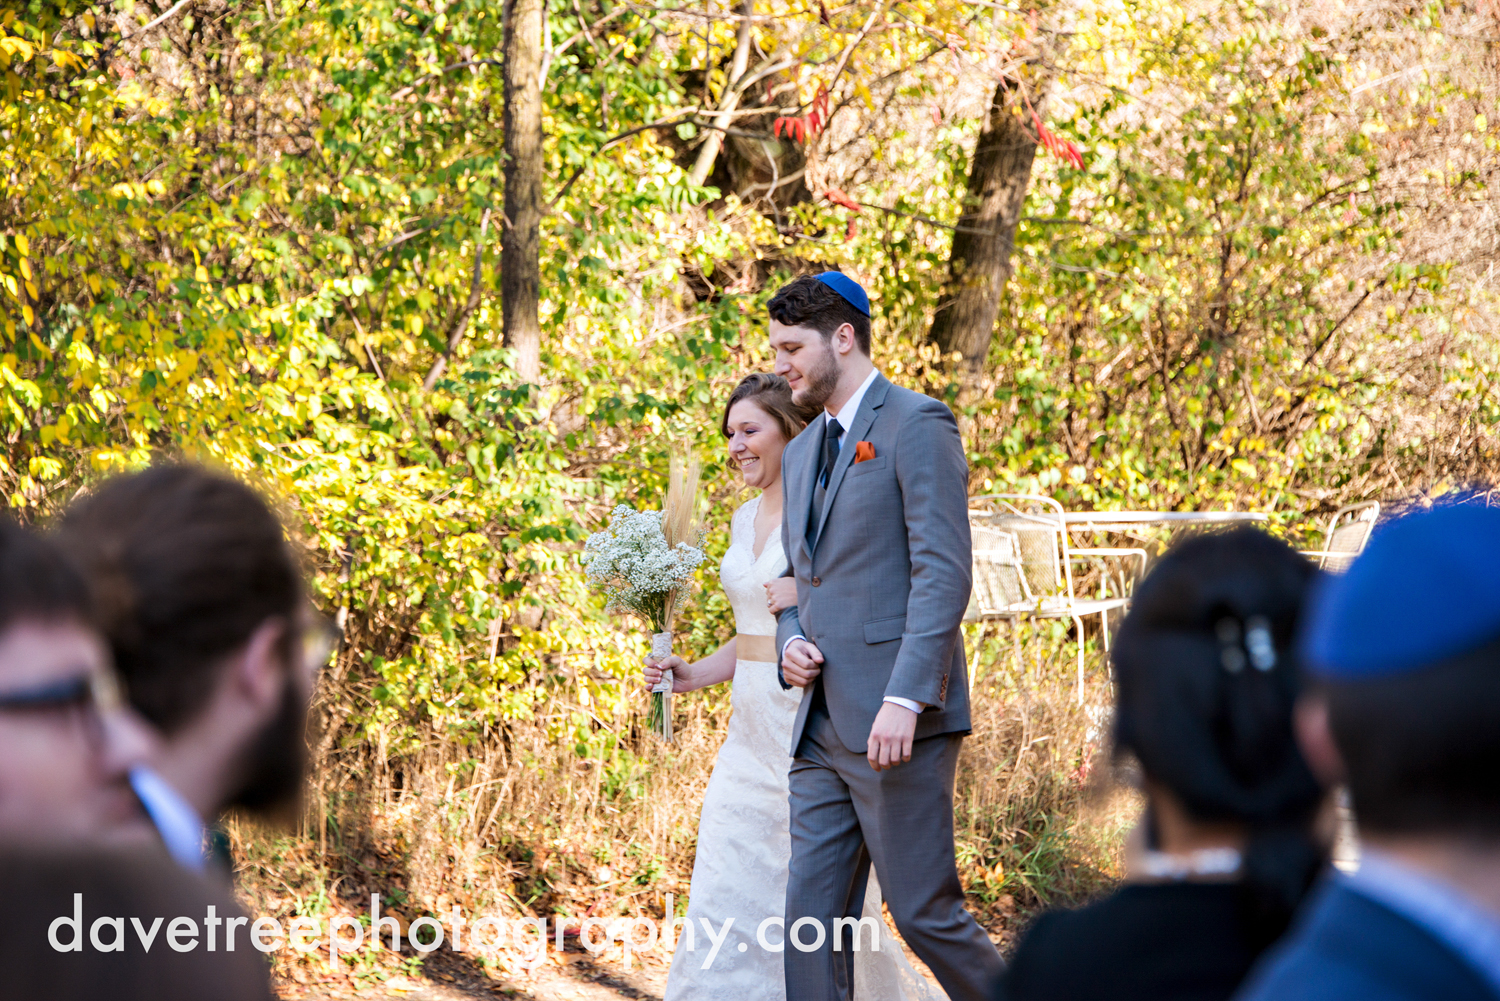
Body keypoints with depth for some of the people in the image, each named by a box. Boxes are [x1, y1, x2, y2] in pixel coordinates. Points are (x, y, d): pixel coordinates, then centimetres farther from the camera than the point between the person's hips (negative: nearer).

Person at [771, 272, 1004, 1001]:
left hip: (898, 723, -8)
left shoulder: (916, 425, -6)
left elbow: (944, 573, -14)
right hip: (824, 729, 8)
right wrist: (790, 643, 3)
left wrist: (906, 698, -23)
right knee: (812, 920, 3)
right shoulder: (801, 455, 20)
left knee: (925, 913, -5)